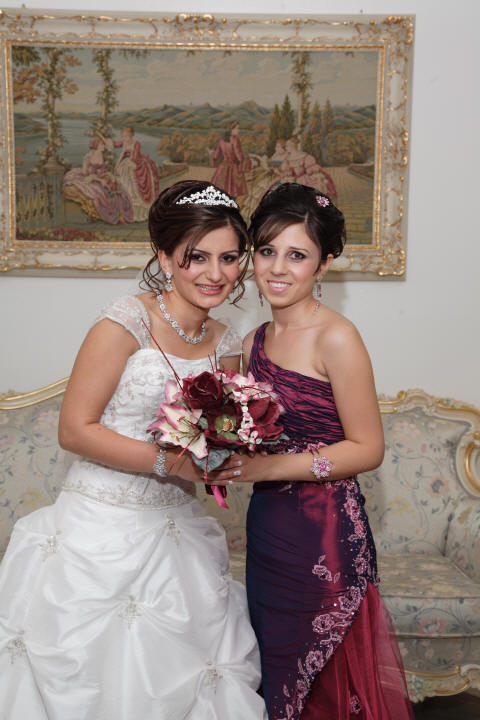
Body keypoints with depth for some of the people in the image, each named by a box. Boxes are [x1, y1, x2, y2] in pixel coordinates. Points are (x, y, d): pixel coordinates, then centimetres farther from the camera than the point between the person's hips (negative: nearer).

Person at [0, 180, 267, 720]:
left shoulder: (226, 345, 6)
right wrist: (168, 461, -20)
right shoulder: (127, 321, -13)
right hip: (100, 531, -5)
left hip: (175, 531, 6)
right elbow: (75, 430, -14)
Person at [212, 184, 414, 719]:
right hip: (266, 529, 7)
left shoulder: (336, 338, -15)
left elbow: (367, 449, -14)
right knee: (275, 674, 20)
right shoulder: (255, 342, 7)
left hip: (325, 534, -6)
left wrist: (271, 466, -20)